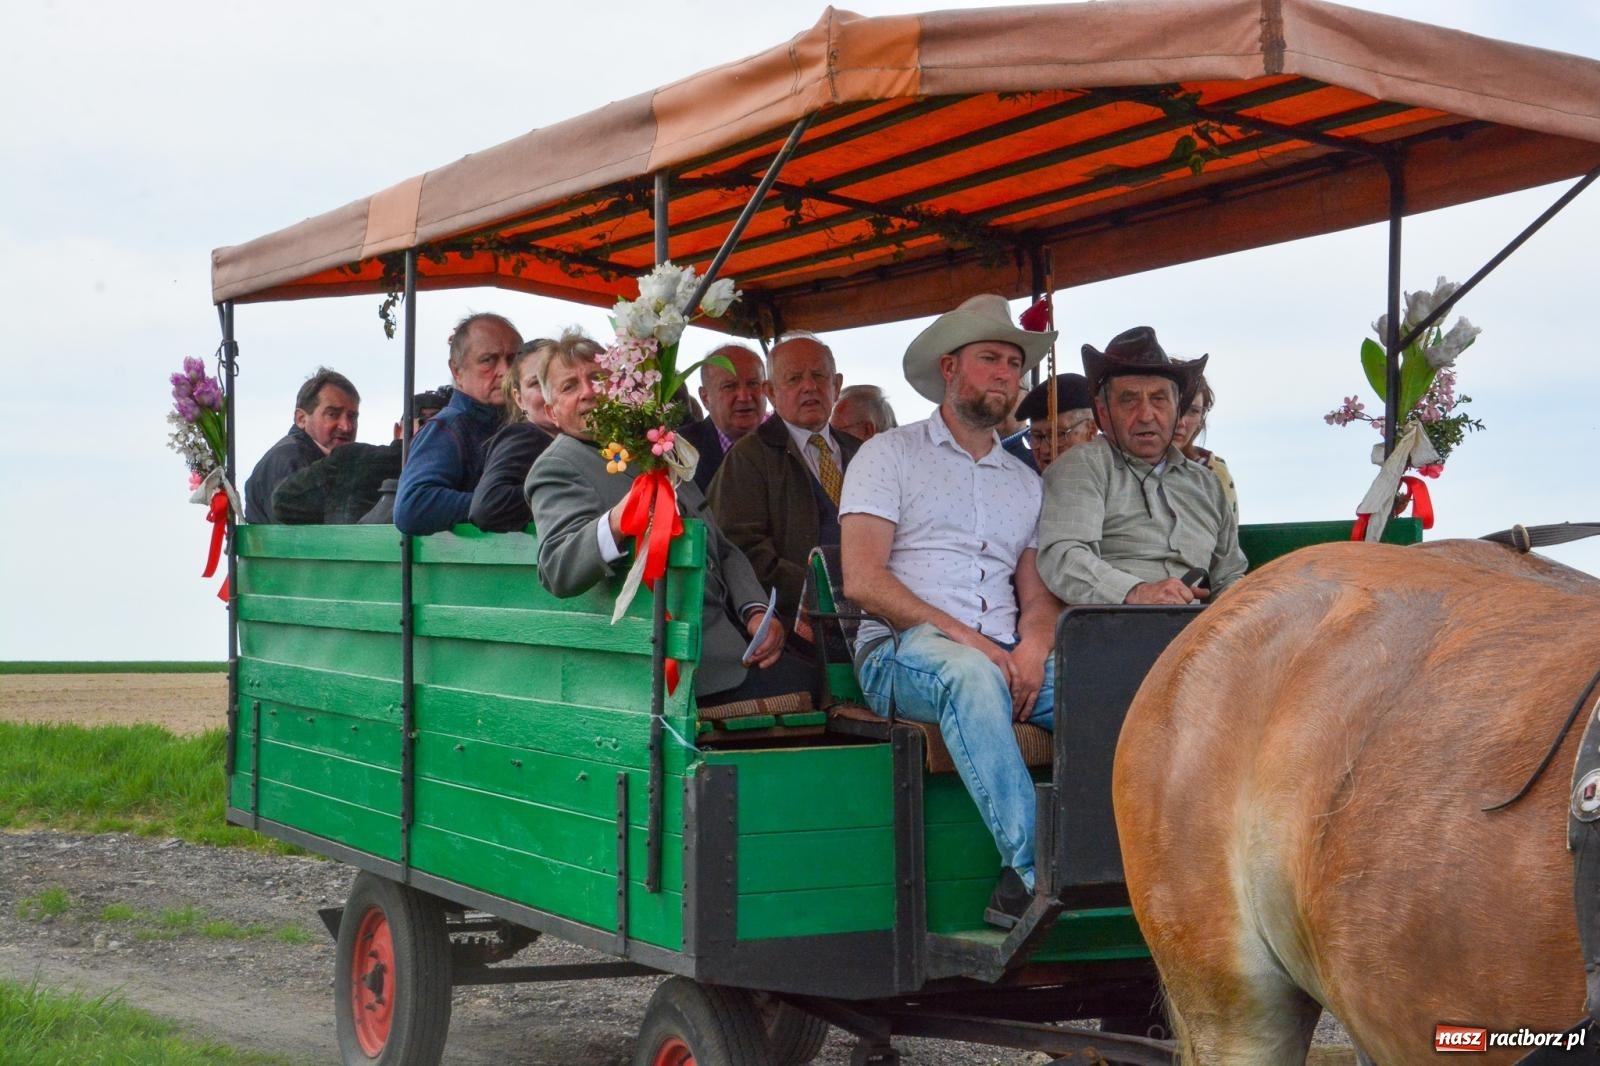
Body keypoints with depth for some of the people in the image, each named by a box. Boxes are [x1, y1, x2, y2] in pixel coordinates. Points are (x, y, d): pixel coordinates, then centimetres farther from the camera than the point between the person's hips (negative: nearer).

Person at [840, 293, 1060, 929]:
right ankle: (1030, 870, -43)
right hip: (902, 652, -5)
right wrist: (967, 639, -14)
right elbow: (862, 580, -5)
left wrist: (1033, 647, -8)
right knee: (972, 674, -40)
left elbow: (1039, 594, 17)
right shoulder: (890, 455, 8)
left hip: (1002, 658, 5)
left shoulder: (1025, 482, 24)